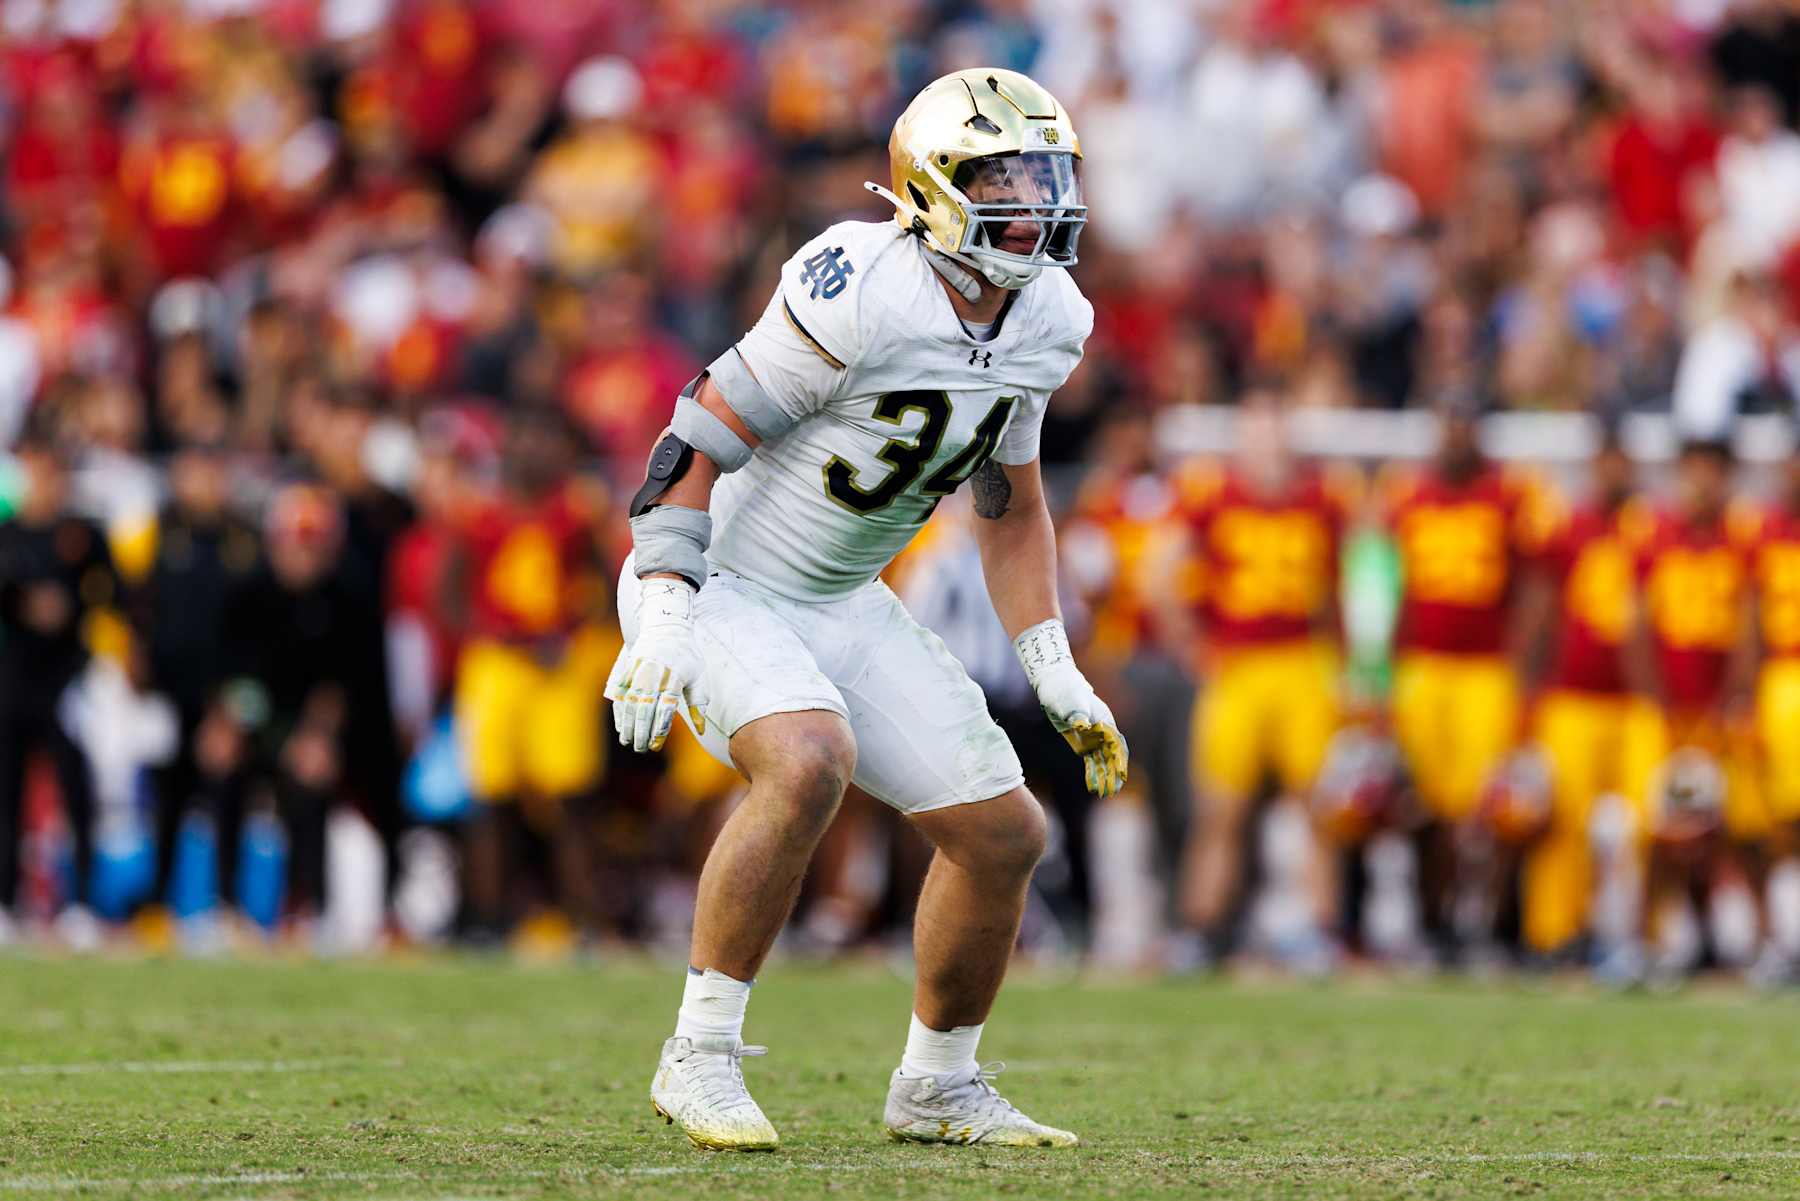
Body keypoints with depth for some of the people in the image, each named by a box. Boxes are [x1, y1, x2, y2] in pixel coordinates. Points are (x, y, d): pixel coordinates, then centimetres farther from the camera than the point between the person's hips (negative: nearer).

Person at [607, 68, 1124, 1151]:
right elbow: (699, 440, -21)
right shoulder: (864, 297, -26)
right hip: (717, 586, -8)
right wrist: (661, 617, -26)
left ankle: (939, 1088, 23)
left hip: (840, 608, 8)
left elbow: (1011, 502, 14)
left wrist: (1056, 673, 9)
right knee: (810, 763, -35)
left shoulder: (1044, 322, -1)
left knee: (1004, 835, 2)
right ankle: (700, 1058, -23)